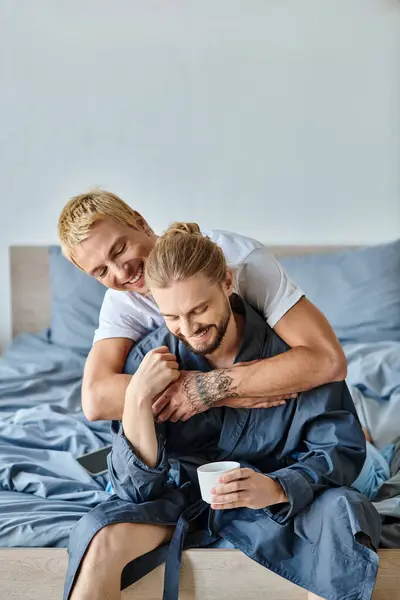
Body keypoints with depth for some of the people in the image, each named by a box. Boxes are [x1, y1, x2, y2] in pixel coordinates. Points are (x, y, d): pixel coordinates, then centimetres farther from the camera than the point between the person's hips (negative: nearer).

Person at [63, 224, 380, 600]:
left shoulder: (289, 347, -17)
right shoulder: (150, 359, -14)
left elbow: (343, 449, -12)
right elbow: (137, 489, -13)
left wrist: (279, 487, -31)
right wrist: (138, 398, -29)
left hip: (276, 502, 1)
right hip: (179, 496, 0)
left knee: (346, 515, -28)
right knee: (102, 539, -28)